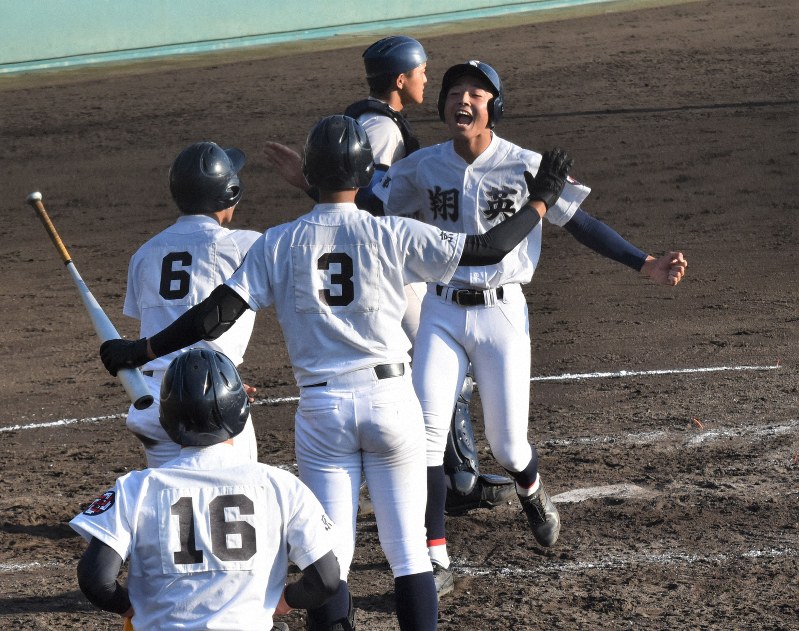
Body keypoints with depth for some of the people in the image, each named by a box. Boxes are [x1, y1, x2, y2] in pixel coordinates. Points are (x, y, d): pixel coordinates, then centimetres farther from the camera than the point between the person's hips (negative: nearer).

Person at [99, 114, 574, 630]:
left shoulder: (279, 244, -1)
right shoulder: (392, 235, -5)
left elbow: (218, 314, -6)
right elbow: (489, 248, -2)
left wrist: (141, 350, 2)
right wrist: (542, 198, 13)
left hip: (322, 408, 1)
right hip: (391, 399, -1)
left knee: (330, 557, 4)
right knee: (408, 551, 6)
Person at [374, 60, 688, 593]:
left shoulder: (525, 167, -7)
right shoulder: (421, 168, 0)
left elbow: (581, 224, -1)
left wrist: (646, 265, -9)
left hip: (502, 313, -2)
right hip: (442, 314, 2)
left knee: (507, 444, 1)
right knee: (427, 433, -11)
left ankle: (532, 492, 39)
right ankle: (435, 554, -2)